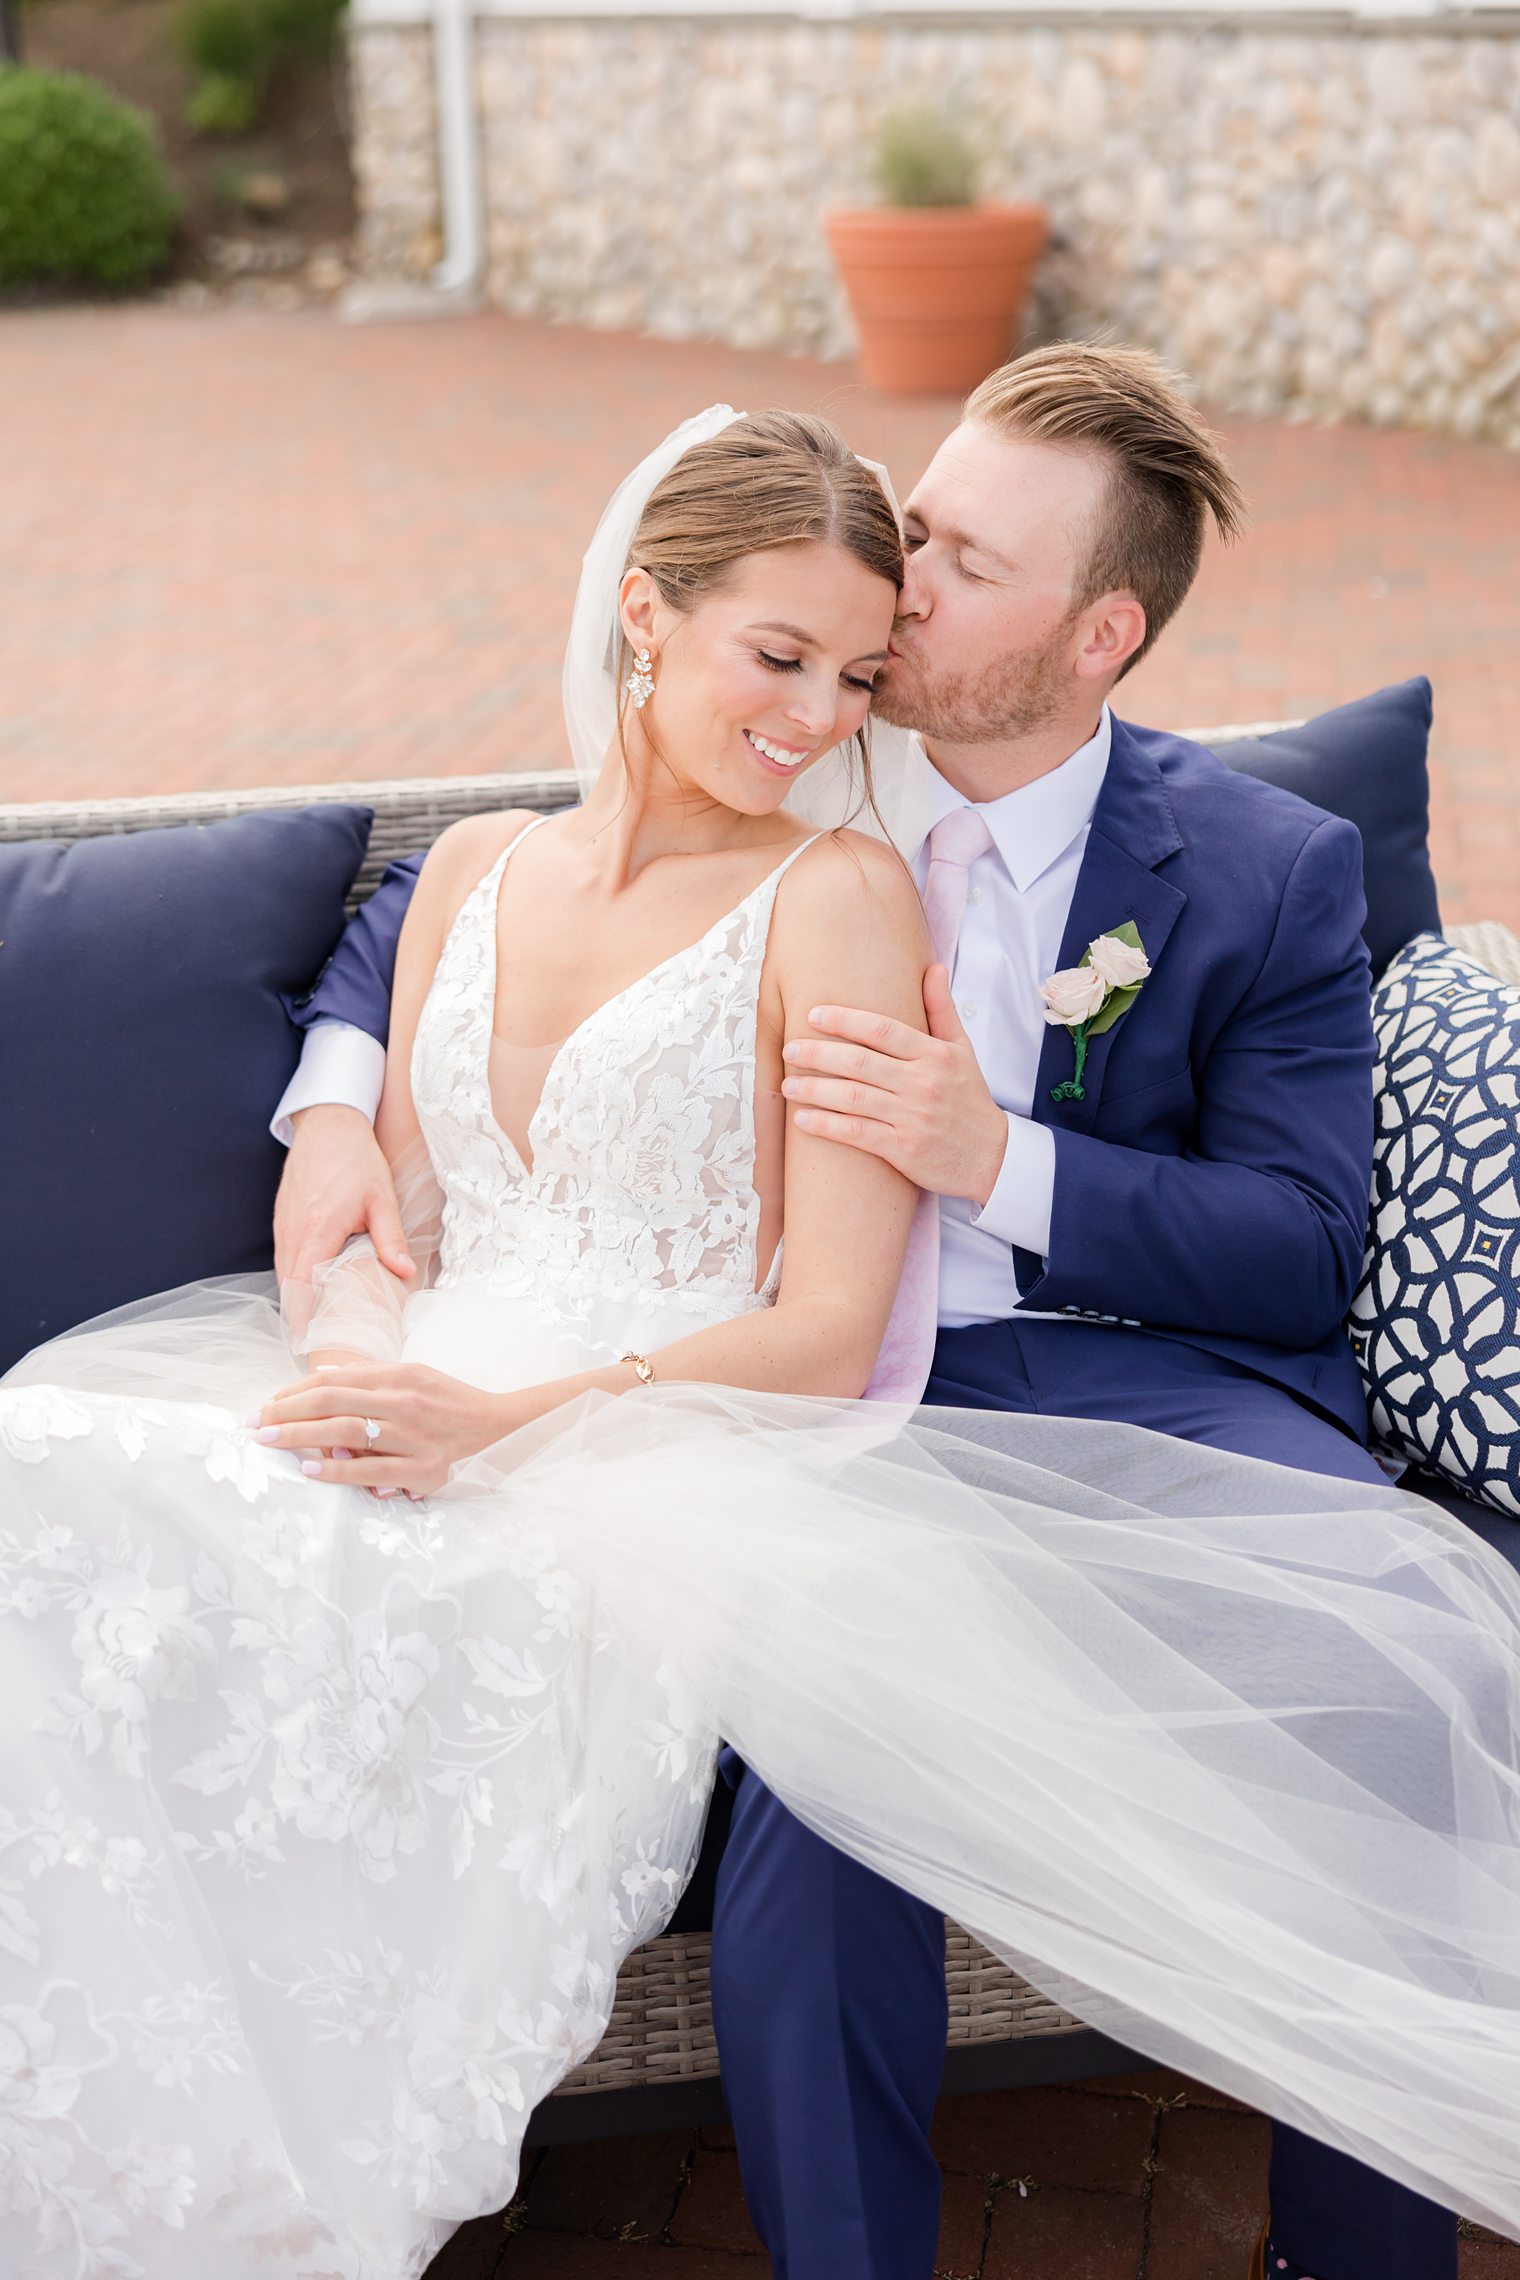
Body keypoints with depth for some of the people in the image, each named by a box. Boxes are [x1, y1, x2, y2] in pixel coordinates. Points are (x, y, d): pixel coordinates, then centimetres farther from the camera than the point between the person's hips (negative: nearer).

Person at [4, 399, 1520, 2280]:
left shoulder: (839, 898, 0)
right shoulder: (475, 870, 17)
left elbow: (826, 1335, -6)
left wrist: (504, 1425, -17)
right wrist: (360, 1333, -7)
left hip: (666, 1473, -5)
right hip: (410, 1435, 5)